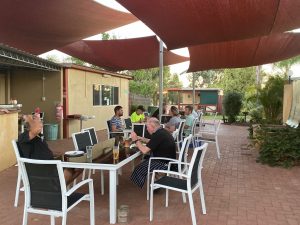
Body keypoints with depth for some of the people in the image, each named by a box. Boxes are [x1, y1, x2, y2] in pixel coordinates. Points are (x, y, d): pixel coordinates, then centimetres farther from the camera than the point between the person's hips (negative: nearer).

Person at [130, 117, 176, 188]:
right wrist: (141, 139, 16)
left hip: (165, 163, -10)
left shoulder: (158, 135, -24)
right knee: (145, 160, 18)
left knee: (140, 168, 1)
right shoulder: (162, 131, 6)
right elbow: (152, 142, 23)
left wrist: (136, 140, -12)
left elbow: (144, 150, -24)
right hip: (168, 160, 10)